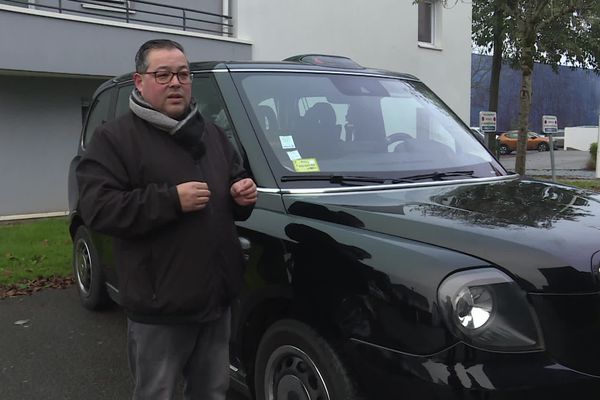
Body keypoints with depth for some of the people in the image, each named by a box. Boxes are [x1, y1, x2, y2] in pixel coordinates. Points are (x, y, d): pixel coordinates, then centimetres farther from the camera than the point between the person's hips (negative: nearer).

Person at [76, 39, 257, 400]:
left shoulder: (212, 134, 14)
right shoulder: (116, 138, -7)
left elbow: (236, 185, 23)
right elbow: (98, 209, -17)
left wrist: (243, 195, -2)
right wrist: (172, 200, -23)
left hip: (217, 297, 6)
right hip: (159, 306, -6)